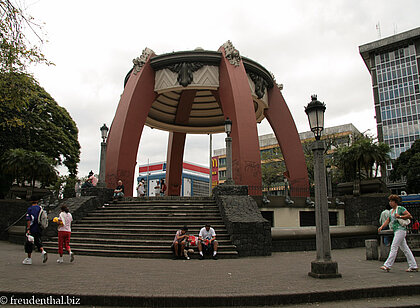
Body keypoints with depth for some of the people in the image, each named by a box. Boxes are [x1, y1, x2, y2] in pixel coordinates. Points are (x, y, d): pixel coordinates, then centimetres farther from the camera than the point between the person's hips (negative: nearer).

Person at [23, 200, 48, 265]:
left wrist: (28, 229, -17)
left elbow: (28, 220, -16)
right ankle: (43, 252, -9)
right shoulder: (40, 208, 6)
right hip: (38, 229, 5)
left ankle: (29, 258, 14)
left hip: (32, 229, -5)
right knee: (38, 242, 15)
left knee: (29, 243, 7)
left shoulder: (30, 209, -9)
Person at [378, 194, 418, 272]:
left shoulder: (400, 208, -3)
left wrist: (399, 216, -15)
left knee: (394, 247, -12)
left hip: (400, 230, -9)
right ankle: (414, 266, 16)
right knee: (405, 249, 10)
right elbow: (388, 220, 17)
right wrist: (382, 227, 4)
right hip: (396, 231, 9)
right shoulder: (391, 211, 19)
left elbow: (409, 215, -8)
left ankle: (387, 265, -13)